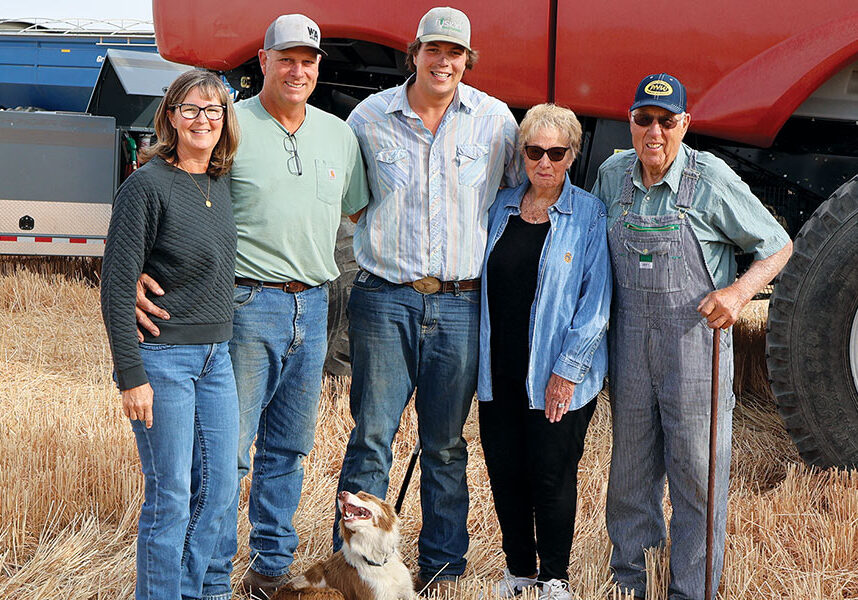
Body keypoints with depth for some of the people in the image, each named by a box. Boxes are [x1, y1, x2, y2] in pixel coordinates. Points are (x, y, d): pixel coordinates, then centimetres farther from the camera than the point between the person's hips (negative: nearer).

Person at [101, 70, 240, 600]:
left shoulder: (222, 181, 8)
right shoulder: (148, 185, -13)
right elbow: (117, 287, -14)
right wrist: (132, 376, -17)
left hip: (216, 355, 7)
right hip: (163, 357, -7)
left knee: (220, 486, 11)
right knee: (171, 494, -2)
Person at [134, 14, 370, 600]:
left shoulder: (340, 135, 12)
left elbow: (358, 211, 26)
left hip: (312, 306, 6)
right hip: (248, 304, -5)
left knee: (288, 446, 13)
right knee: (227, 447, -4)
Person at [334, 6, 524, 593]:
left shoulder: (495, 119, 4)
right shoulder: (370, 116, 3)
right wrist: (382, 239, 8)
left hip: (460, 303, 1)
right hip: (385, 299, -1)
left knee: (446, 443, 9)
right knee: (372, 435, -2)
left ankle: (443, 562, 20)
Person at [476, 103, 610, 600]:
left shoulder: (590, 215, -4)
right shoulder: (501, 208, 9)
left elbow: (595, 299, -8)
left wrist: (568, 369, -13)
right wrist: (479, 360, 11)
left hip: (557, 375, -4)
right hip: (500, 369, 4)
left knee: (552, 475, 0)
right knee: (505, 470, 8)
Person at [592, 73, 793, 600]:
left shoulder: (711, 179, -9)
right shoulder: (613, 175, 5)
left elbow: (778, 246, -2)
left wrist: (738, 292, -19)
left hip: (695, 337, -4)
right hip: (630, 342, 4)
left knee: (698, 474, 1)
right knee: (629, 470, 13)